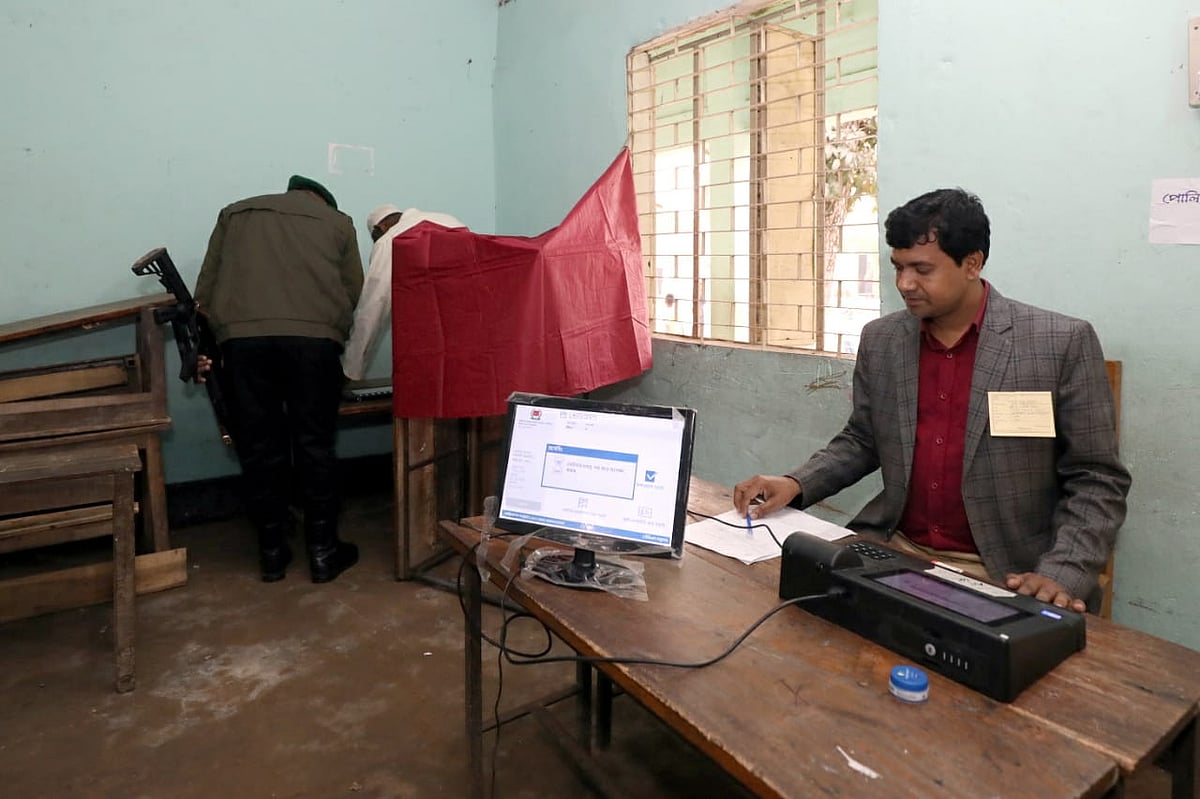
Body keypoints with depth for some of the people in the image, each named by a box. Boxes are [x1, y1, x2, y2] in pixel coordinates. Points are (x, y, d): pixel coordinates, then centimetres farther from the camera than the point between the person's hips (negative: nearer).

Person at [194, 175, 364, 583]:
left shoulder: (235, 212, 28)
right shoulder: (338, 221, 23)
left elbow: (206, 287, 21)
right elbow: (353, 293, 17)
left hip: (242, 336, 2)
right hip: (314, 337, -1)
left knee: (259, 447, 10)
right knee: (315, 444, 7)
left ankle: (272, 552, 20)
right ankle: (323, 551, 15)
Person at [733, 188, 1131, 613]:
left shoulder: (1063, 342, -9)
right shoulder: (880, 339, 2)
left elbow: (1096, 480, -5)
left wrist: (1062, 574, -19)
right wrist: (796, 484, -4)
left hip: (1006, 575, -3)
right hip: (895, 551, 3)